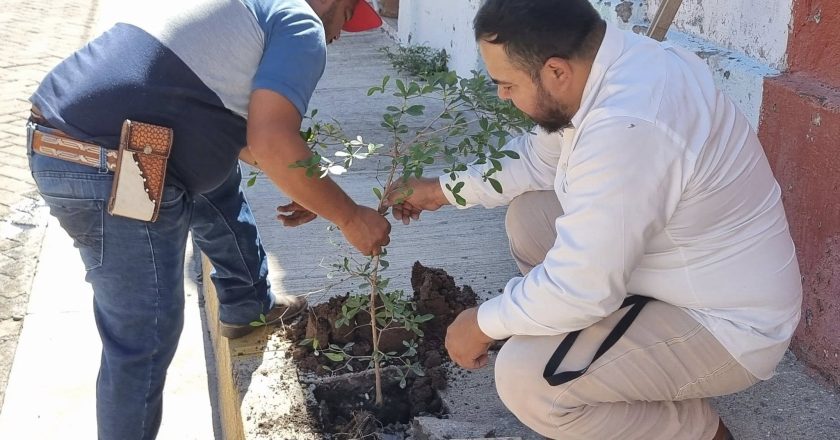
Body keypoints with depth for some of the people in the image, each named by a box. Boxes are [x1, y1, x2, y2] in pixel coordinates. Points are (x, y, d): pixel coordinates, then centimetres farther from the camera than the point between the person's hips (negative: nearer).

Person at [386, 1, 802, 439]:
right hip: (679, 269, 9)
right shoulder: (614, 63, -5)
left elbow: (582, 288, -29)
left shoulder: (627, 128, -34)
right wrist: (443, 189, 15)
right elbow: (538, 159, 13)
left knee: (525, 378, -23)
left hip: (725, 324, -9)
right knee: (528, 215, 11)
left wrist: (482, 325, -13)